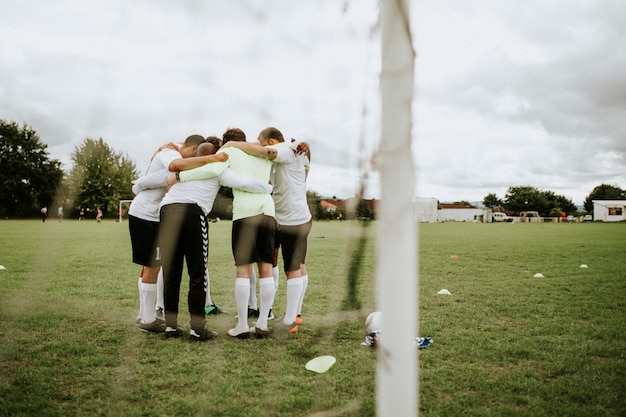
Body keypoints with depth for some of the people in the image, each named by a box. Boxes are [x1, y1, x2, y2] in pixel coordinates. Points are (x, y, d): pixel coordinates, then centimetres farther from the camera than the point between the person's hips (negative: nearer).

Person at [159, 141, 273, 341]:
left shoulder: (186, 166, 34)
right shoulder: (218, 169, 19)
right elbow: (243, 184, 10)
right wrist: (268, 188, 20)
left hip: (166, 210, 5)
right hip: (192, 211, -5)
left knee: (171, 272, 11)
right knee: (198, 273, 2)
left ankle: (170, 325, 15)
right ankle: (197, 328, 2)